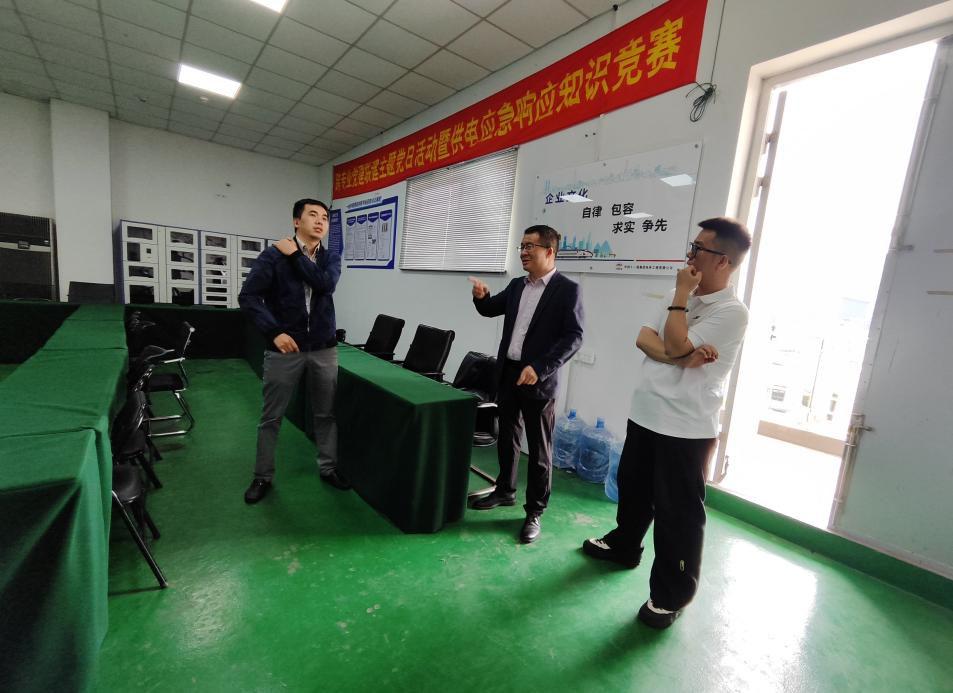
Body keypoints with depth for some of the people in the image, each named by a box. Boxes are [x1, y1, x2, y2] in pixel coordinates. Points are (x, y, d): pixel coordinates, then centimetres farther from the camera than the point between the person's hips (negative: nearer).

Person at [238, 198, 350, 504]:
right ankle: (263, 477, 26)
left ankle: (328, 468, 29)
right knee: (271, 417, 9)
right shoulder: (273, 255, -3)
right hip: (284, 348, -2)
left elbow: (326, 284, -14)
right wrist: (274, 332, -16)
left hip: (324, 348, 3)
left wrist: (295, 255, -10)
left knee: (326, 413, 12)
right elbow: (248, 296, -8)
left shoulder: (331, 258, 7)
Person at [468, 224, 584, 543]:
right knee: (507, 437, 19)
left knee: (539, 449, 5)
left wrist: (539, 368, -26)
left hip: (538, 380, -6)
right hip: (508, 372, 7)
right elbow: (490, 310, 20)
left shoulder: (567, 289, -9)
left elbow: (574, 337, -16)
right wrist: (481, 296, -4)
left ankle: (534, 512, 20)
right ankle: (505, 490, 38)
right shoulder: (516, 285, 11)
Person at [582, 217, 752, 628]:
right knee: (632, 487, 23)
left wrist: (681, 294, -12)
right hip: (645, 413, 8)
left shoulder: (731, 312, -13)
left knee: (677, 510, 4)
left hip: (686, 428, -7)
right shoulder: (678, 298, 10)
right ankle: (623, 545, 45)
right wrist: (680, 356, -19)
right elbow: (644, 338, 0)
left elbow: (675, 345, -22)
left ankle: (671, 594, 22)